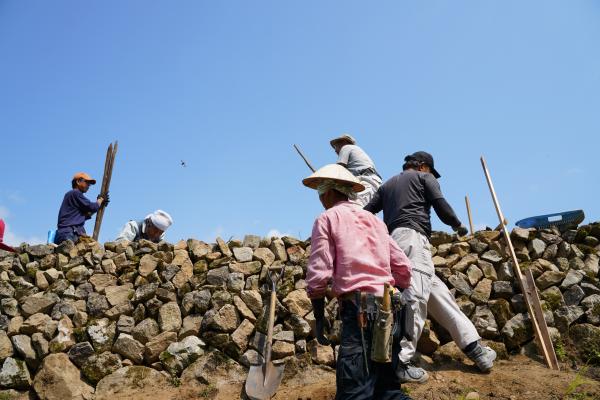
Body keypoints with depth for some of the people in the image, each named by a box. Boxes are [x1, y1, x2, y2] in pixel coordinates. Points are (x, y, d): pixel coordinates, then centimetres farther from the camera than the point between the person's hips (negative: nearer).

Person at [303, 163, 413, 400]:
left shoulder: (327, 218, 3)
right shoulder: (374, 220, 21)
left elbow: (318, 273, -6)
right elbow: (403, 267, 18)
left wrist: (319, 316, 1)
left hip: (359, 308, -7)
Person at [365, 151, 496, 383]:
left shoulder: (387, 185, 29)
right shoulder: (424, 177, 13)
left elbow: (366, 212, 20)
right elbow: (440, 204, 1)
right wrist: (458, 226, 17)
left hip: (392, 240, 8)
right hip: (412, 236, -8)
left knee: (437, 291, 10)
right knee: (416, 296, -16)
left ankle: (472, 345, 13)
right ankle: (399, 362, -23)